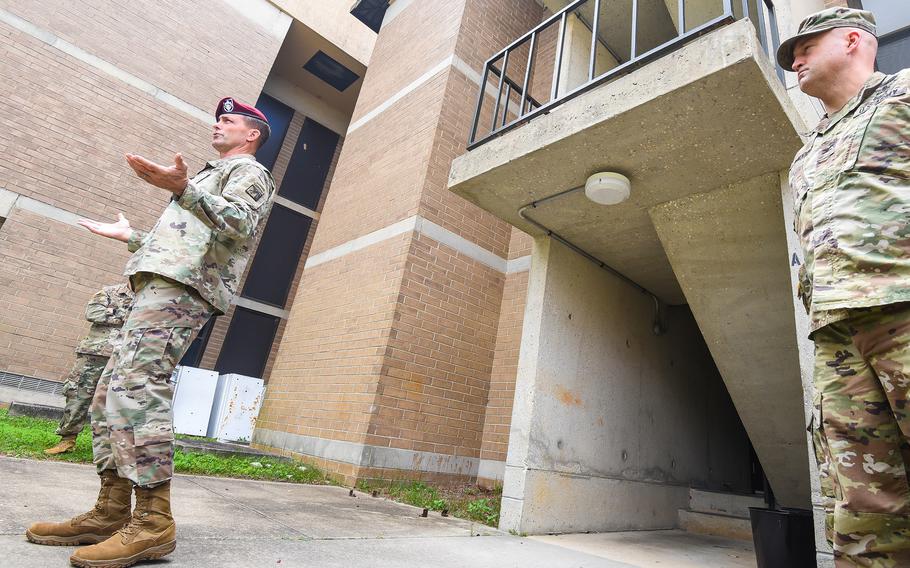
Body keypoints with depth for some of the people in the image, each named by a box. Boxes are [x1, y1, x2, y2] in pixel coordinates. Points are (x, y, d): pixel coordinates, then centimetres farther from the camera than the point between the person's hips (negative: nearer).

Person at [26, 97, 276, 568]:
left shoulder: (249, 171, 7)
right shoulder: (215, 176, 36)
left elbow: (240, 224, -17)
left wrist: (183, 190, -30)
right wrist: (129, 236, 43)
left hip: (182, 288, -11)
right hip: (162, 286, 11)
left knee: (137, 388, -23)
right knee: (111, 393, 7)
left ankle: (152, 523, -21)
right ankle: (110, 513, 10)